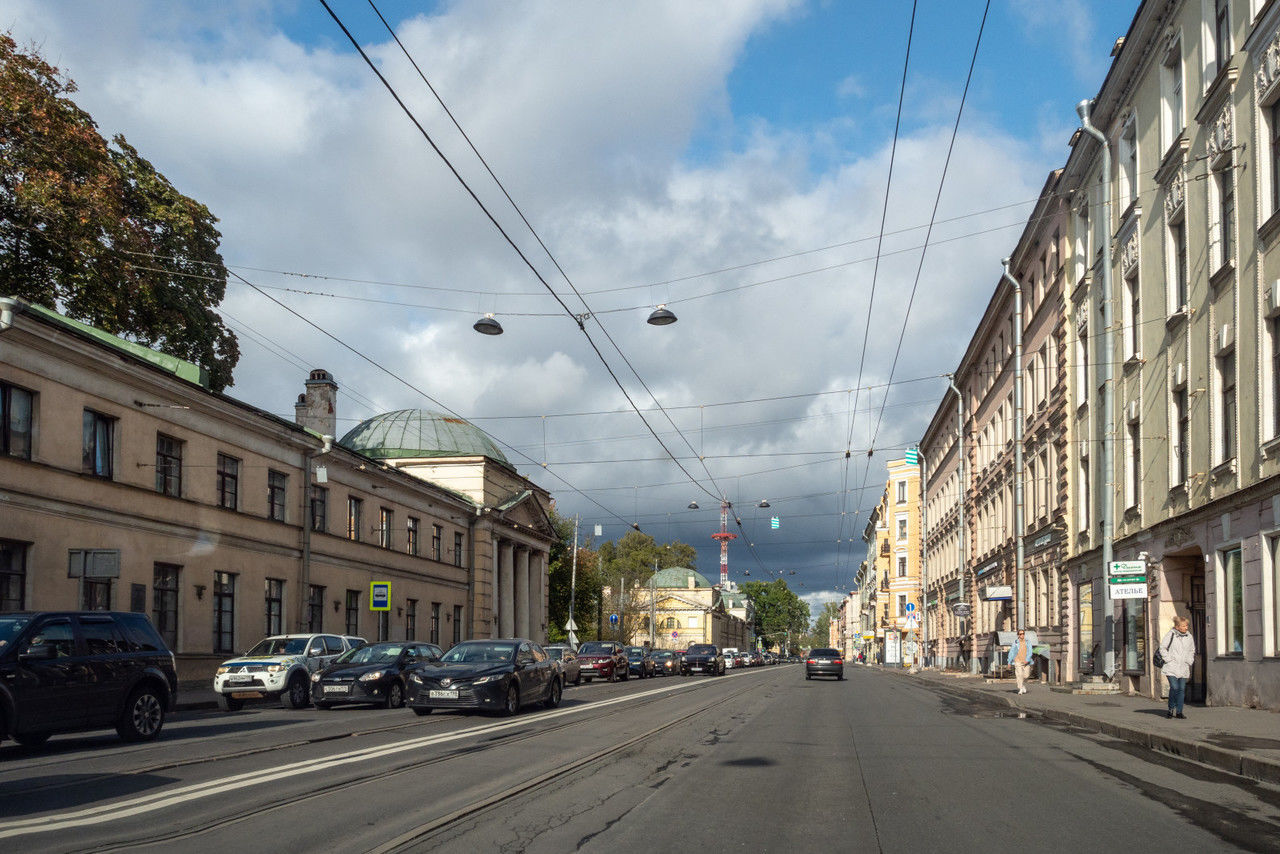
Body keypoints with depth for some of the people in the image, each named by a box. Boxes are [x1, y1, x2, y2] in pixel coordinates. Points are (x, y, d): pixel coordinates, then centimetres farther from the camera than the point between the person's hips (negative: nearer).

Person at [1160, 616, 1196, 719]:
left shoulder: (1189, 637, 9)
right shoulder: (1170, 635, -6)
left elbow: (1192, 651, 25)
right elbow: (1162, 648, -2)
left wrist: (1189, 661, 12)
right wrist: (1168, 659, -8)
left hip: (1183, 668, 5)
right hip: (1171, 667, -5)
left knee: (1182, 689, 2)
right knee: (1174, 688, -15)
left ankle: (1179, 711, 9)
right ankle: (1171, 710, 1)